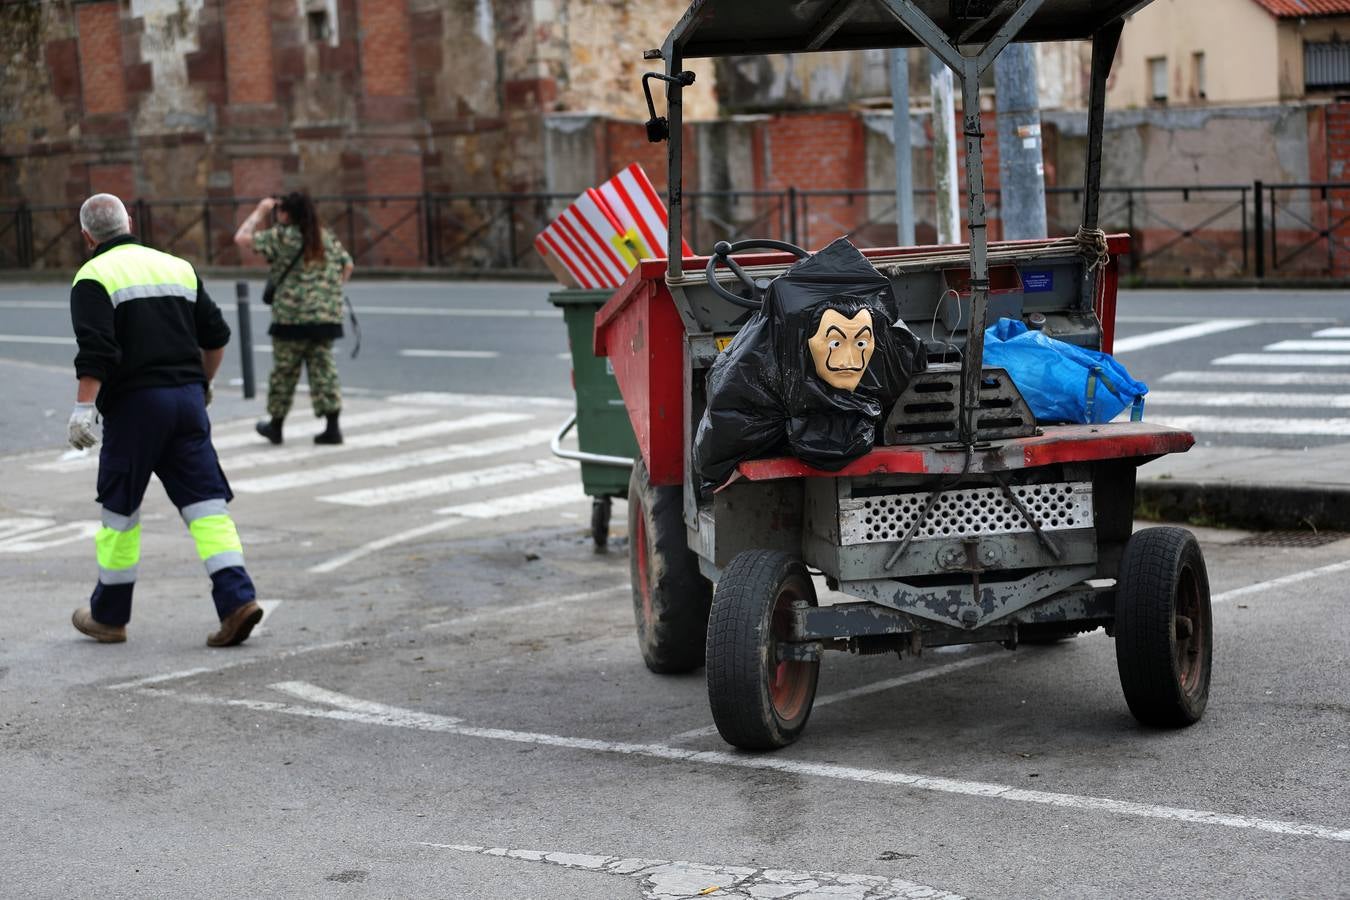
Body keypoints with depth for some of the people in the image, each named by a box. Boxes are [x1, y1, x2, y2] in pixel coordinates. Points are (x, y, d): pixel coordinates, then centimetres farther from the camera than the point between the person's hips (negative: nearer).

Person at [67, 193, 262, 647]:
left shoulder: (94, 277, -4)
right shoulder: (177, 267, 14)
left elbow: (96, 350, -17)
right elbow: (217, 334, 16)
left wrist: (84, 406, -20)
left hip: (134, 405, -4)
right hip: (187, 398, 5)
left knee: (120, 510, 8)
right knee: (205, 503, 2)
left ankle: (108, 616, 19)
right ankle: (237, 599, -13)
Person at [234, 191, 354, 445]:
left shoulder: (281, 237, -7)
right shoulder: (327, 237, 9)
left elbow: (242, 238, -9)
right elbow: (347, 265, 15)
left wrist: (260, 211, 1)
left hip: (292, 317, -4)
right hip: (327, 316, 4)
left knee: (284, 372, 7)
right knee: (323, 369, 6)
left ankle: (276, 426, 19)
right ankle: (332, 427, 0)